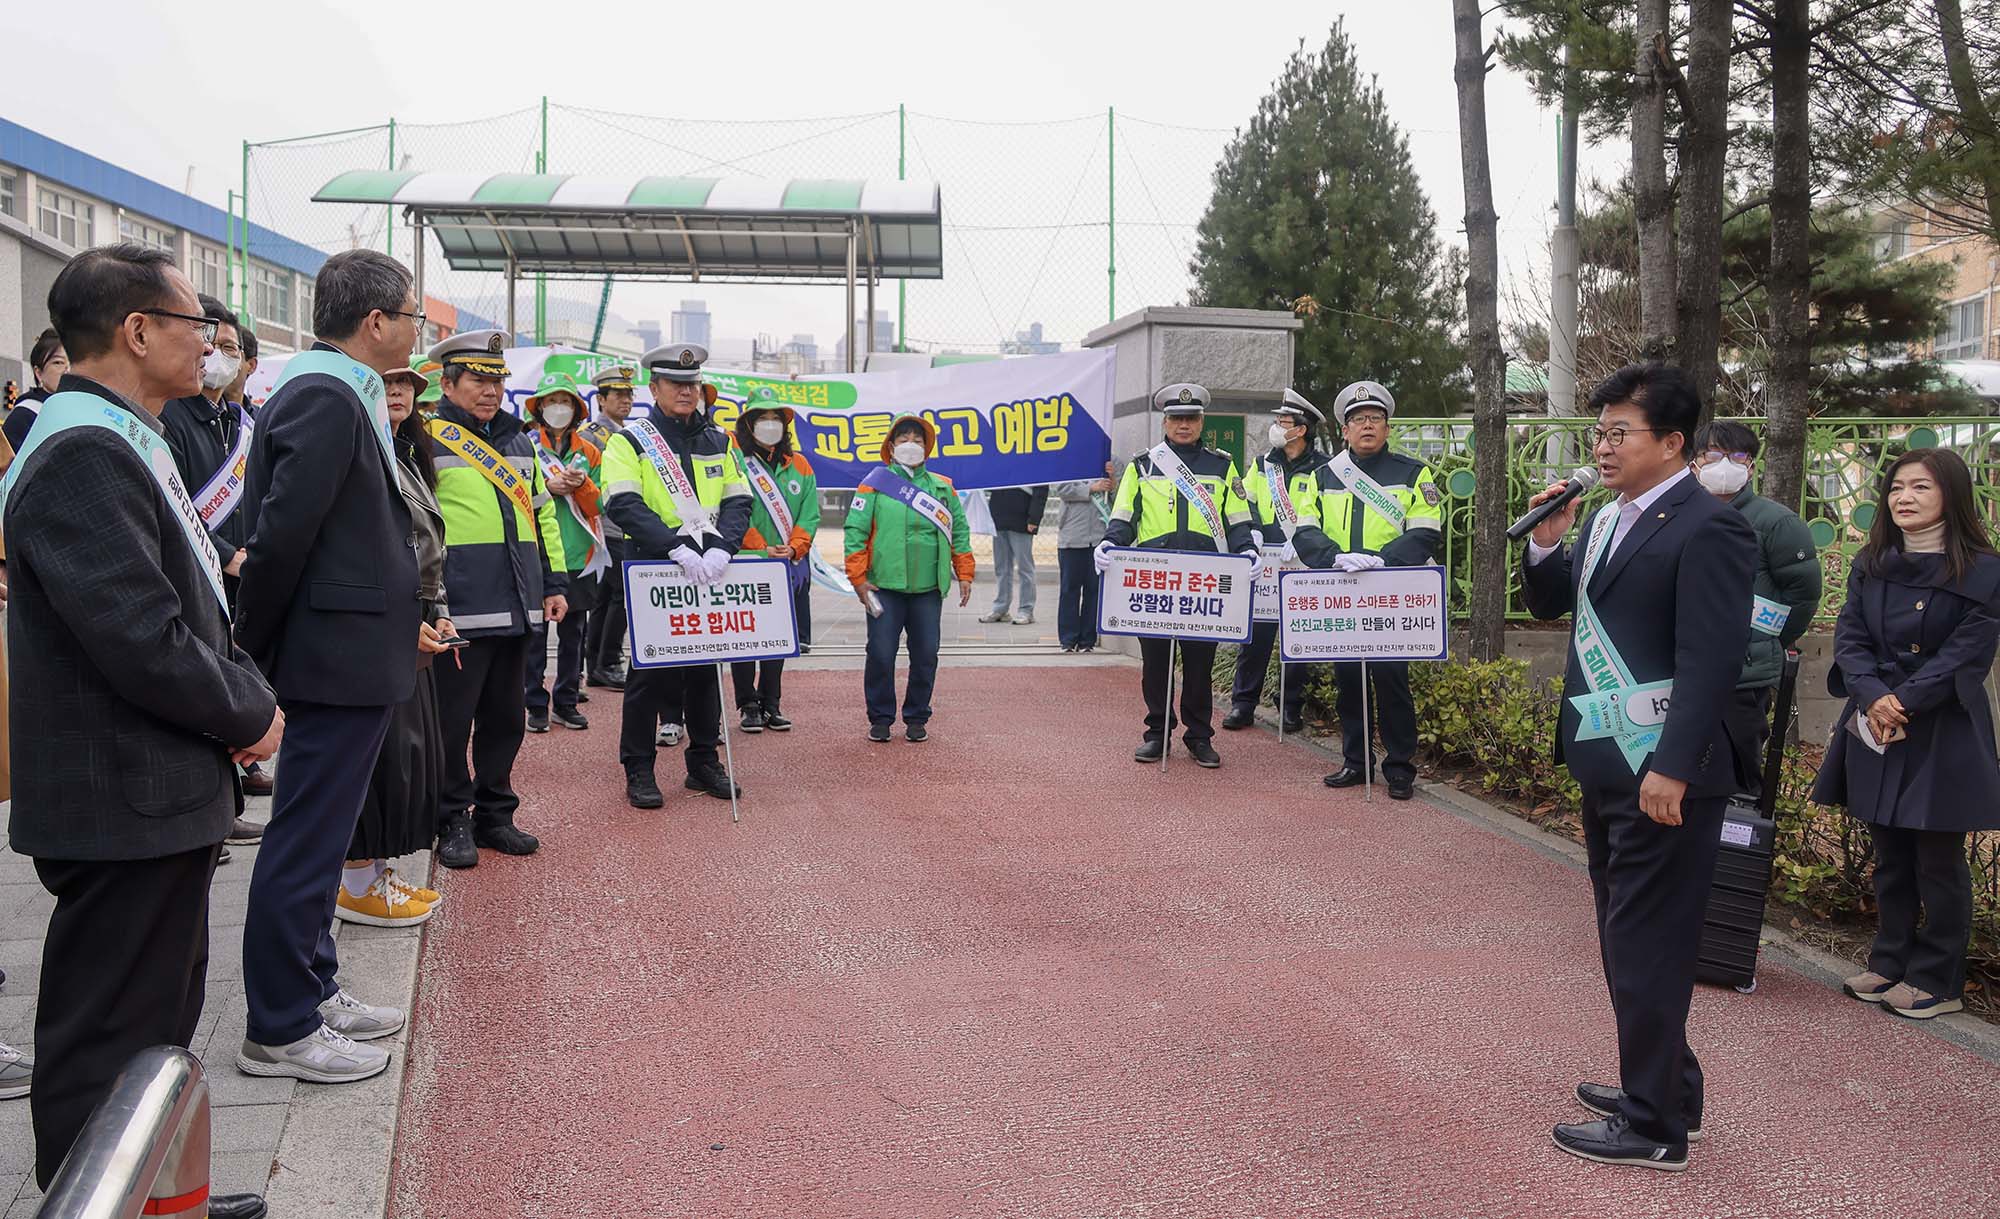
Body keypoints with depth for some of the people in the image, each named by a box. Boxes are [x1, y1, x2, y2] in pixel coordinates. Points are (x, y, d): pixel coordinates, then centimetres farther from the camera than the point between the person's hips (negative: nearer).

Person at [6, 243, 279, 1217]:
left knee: (158, 1020, 21)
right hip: (126, 806, -11)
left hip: (166, 792, 11)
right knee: (109, 1040, 2)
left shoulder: (125, 444, 13)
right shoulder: (83, 457, -21)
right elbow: (145, 643, -27)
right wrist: (251, 712, -12)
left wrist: (245, 700, 4)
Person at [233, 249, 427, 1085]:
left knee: (318, 834, 18)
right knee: (307, 840, 0)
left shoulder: (339, 395, 12)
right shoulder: (326, 398, -19)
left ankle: (312, 992, 32)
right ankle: (279, 1031, 13)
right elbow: (282, 535, -22)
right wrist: (252, 651, -13)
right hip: (339, 658, -10)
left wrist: (401, 618, 16)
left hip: (353, 650, 10)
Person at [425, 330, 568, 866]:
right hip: (460, 608, -6)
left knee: (505, 716, 12)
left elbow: (543, 514, 22)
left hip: (516, 607, 6)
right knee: (453, 720, 0)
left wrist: (555, 583, 15)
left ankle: (494, 816, 23)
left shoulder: (520, 442, 18)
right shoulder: (427, 439, -2)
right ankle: (453, 822, 13)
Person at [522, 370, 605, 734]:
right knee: (535, 632, -2)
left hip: (578, 557, 3)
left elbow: (599, 505, 8)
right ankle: (536, 705, 7)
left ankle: (567, 703, 17)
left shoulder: (590, 452, 12)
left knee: (573, 633, 7)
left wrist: (582, 484, -11)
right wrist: (547, 486, -16)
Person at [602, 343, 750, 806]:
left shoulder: (717, 441, 12)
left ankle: (704, 762, 23)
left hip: (708, 574, 5)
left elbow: (738, 503, 5)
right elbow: (625, 506, -15)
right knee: (648, 670, -1)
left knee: (706, 666, 11)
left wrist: (721, 548, -14)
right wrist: (678, 548, -25)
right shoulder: (630, 441, -2)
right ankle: (638, 770, 10)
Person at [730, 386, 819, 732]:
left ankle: (771, 704, 19)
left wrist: (793, 548, -9)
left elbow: (809, 515, 6)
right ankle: (748, 704, 11)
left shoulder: (799, 466, 10)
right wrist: (762, 549, -17)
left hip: (790, 567, 4)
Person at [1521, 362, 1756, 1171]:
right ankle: (1663, 1085, 34)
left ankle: (1656, 1127, 12)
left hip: (1662, 773, -9)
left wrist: (1672, 768, -25)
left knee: (1647, 944, -1)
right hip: (1607, 766, 9)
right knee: (1625, 936, 19)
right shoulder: (1612, 518, 11)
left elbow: (1710, 663, -21)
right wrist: (1547, 541, 0)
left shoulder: (1706, 529, -16)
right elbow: (1552, 604, 18)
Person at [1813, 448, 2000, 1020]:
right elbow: (1850, 637, 2)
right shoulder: (1870, 564, 7)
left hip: (1943, 733, -5)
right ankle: (1890, 962, 28)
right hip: (1875, 729, 5)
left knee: (1938, 861, 4)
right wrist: (1874, 697, -14)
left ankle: (1936, 980, 17)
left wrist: (1904, 702, -18)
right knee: (1890, 855, 15)